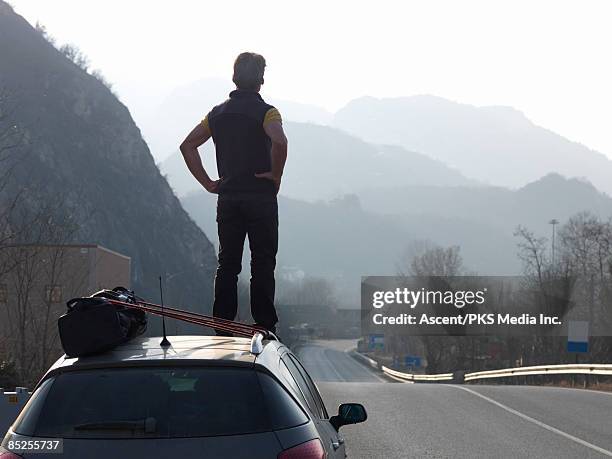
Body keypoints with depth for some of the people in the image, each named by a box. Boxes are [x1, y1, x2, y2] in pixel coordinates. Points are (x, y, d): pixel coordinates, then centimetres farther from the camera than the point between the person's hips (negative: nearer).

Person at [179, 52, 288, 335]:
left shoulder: (218, 113, 10)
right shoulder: (265, 112, -7)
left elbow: (187, 145, 9)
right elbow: (279, 142, -27)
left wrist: (208, 182, 8)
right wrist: (276, 175, -12)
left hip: (227, 198, 4)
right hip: (261, 197, -4)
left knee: (227, 264, 9)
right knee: (262, 264, 1)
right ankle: (265, 327, 0)